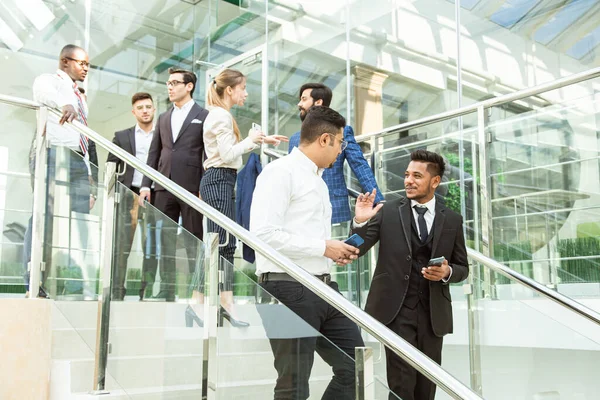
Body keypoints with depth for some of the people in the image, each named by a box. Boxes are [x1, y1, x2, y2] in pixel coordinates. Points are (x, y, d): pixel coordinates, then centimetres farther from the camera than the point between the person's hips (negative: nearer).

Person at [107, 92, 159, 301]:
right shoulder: (122, 136, 14)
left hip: (155, 197, 0)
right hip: (128, 196, 0)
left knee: (152, 246, -1)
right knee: (122, 245, -3)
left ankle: (146, 292, 5)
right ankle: (117, 291, 0)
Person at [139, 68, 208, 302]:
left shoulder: (203, 116, 2)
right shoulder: (163, 118, 18)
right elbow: (154, 153, 16)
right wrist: (146, 185, 7)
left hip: (191, 187, -5)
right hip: (164, 187, 5)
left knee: (194, 242, 0)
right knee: (165, 241, 7)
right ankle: (167, 289, 14)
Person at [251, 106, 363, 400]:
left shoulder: (318, 180, 19)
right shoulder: (281, 172, -10)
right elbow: (263, 233, -21)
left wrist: (335, 252, 5)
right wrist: (323, 247, -15)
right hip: (289, 289, -9)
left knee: (354, 366, 11)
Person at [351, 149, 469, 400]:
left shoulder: (452, 220, 6)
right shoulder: (388, 212, 0)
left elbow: (463, 268, 11)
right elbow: (357, 250, -3)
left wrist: (447, 272, -11)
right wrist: (360, 221, -21)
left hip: (433, 312, 3)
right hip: (396, 309, -2)